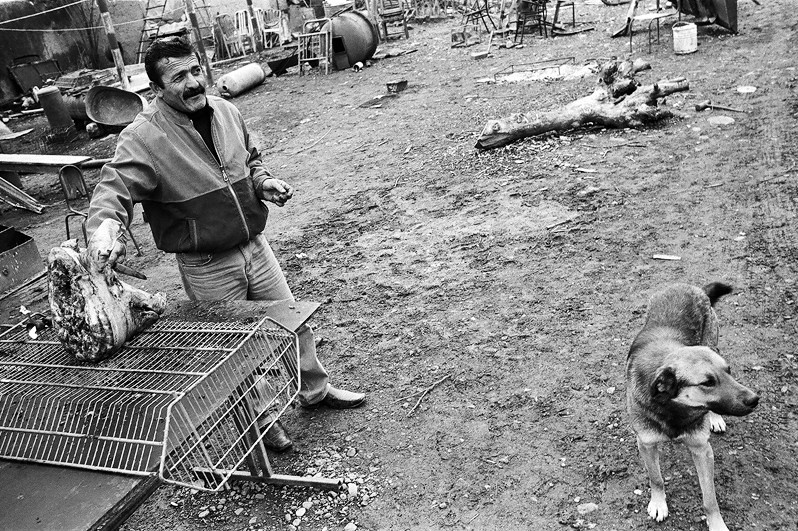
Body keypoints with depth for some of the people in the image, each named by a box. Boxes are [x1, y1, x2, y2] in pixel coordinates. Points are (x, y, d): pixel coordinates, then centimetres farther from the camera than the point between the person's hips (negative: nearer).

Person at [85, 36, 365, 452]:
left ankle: (315, 390, 42)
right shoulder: (142, 138, -18)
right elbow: (112, 190, -27)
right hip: (207, 267, -5)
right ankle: (258, 418, 35)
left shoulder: (225, 112, 1)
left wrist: (263, 183, -3)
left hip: (254, 245, 6)